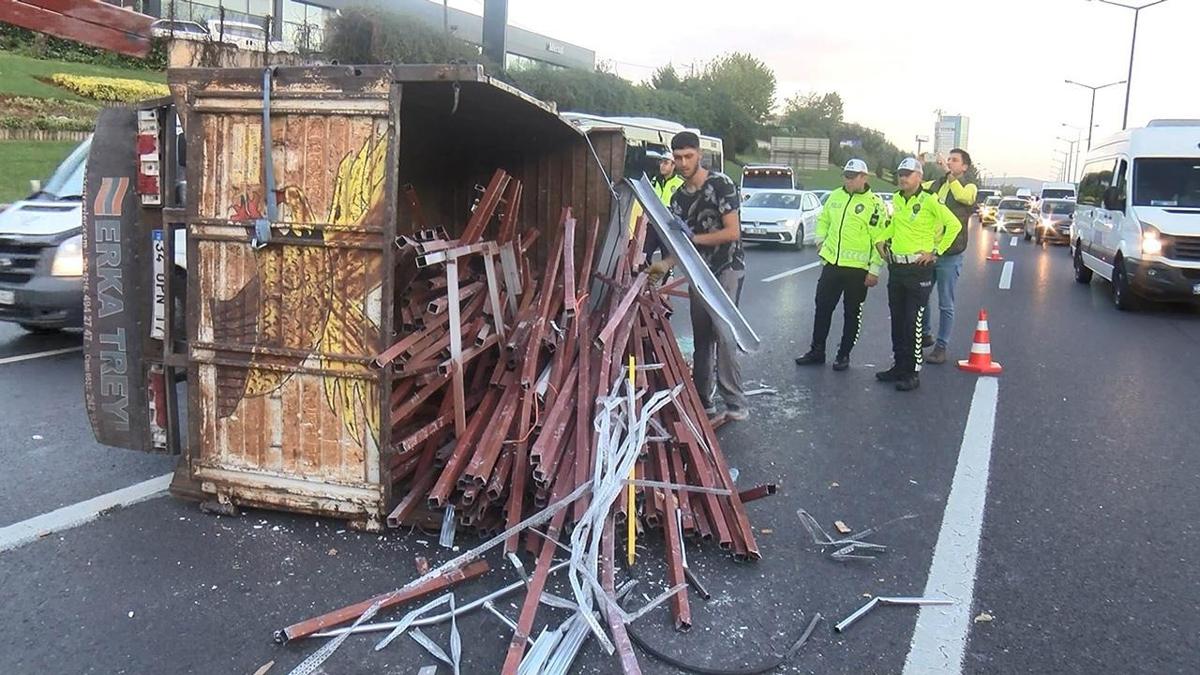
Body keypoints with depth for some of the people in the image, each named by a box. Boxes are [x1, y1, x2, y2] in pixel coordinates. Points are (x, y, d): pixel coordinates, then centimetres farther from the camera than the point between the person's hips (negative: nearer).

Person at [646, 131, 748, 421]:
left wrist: (694, 238, -21)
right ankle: (703, 400, 17)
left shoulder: (720, 184, -11)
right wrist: (665, 265, -9)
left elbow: (733, 232, -16)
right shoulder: (678, 198, 9)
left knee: (722, 334, -16)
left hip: (728, 268, -6)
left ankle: (736, 404, -12)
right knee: (701, 338, 8)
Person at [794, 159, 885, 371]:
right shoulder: (835, 197, 8)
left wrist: (874, 270, -13)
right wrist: (821, 239, 9)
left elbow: (880, 239, -11)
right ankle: (817, 351, 20)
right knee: (822, 308, 9)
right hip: (831, 264, 5)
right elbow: (823, 220, 25)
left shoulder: (874, 204, -9)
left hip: (857, 268, -5)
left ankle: (844, 355, 18)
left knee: (852, 313, 7)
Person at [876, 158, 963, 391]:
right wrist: (882, 239, 13)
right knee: (897, 321, 13)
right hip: (896, 267, 7)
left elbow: (954, 224, -14)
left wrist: (936, 251, -13)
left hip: (919, 269, -7)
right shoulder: (896, 199, 9)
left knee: (914, 323, -5)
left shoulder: (929, 201, -12)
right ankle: (899, 366, 23)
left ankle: (913, 373, 2)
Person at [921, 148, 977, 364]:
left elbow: (963, 196, -25)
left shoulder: (970, 187, -3)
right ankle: (925, 335, 32)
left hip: (950, 255, -5)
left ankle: (941, 347, 11)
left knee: (945, 305, 3)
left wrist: (948, 172, -28)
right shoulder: (935, 184, 11)